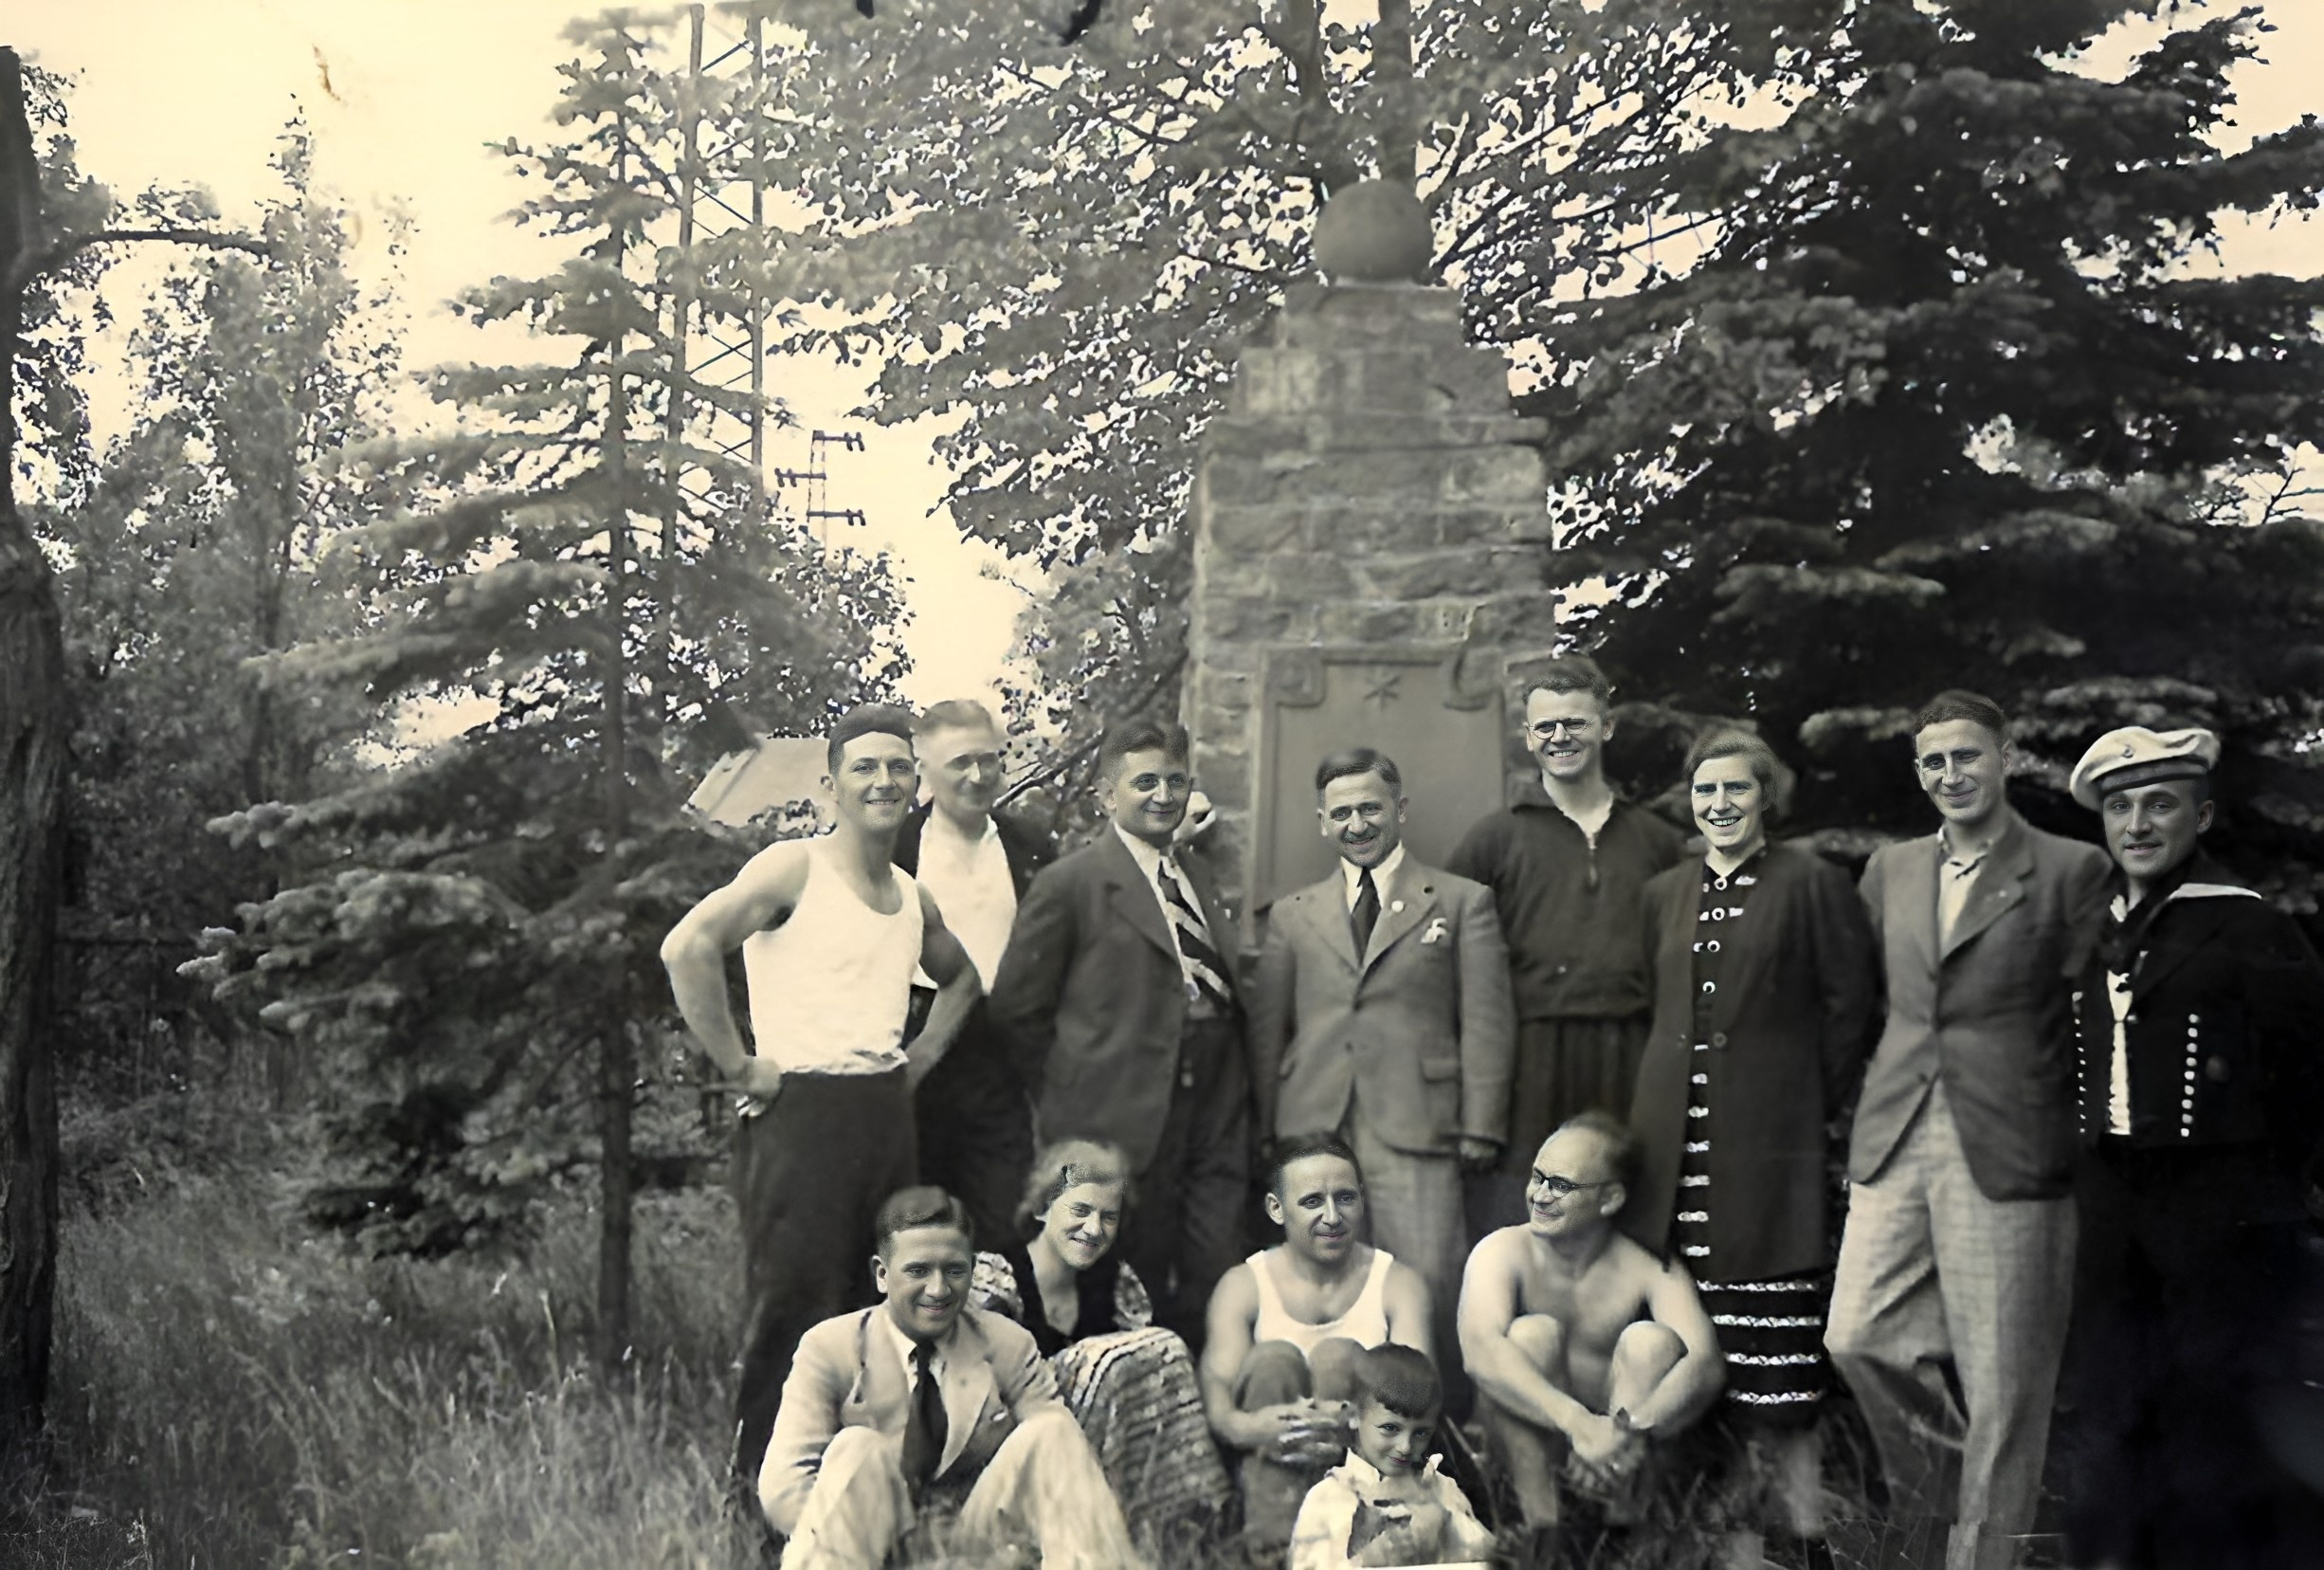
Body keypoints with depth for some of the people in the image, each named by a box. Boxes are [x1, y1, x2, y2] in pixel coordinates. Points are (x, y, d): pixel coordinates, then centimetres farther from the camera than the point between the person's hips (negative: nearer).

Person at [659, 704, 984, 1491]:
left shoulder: (913, 898, 15)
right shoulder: (793, 867, -7)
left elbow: (959, 976, 35)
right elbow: (686, 947, -20)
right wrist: (739, 1065, -18)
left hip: (887, 1117, 7)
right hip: (801, 1113, -7)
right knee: (793, 1309, -5)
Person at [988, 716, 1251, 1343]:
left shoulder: (1200, 877, 17)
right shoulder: (1070, 884, -4)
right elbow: (1017, 1008, -5)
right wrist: (1073, 1095, -1)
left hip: (1216, 1117, 6)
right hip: (1124, 1122, -6)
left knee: (1213, 1290, 5)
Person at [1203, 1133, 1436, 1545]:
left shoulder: (1399, 1282, 2)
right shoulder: (1242, 1285, 1)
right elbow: (1217, 1381, -14)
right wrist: (1243, 1426, -40)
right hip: (1267, 1465, 0)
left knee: (1338, 1355, -23)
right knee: (1273, 1357, -24)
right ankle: (1271, 1540, -39)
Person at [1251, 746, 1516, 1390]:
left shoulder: (1464, 902, 11)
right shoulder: (1292, 914, 19)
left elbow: (1487, 1022, 5)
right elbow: (1266, 1028, 17)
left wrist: (1480, 1128, -4)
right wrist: (1265, 1132, 9)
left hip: (1416, 1131, -2)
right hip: (1310, 1133, 3)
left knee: (1428, 1285, -12)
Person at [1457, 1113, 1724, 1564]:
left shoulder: (1649, 1271, -8)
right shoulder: (1504, 1251, -10)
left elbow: (1706, 1364, -25)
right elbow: (1478, 1350, -31)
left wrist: (1632, 1430, -45)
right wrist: (1579, 1424, -44)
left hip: (1614, 1442, 1)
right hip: (1529, 1440, -1)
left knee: (1651, 1340, -23)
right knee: (1533, 1332, -26)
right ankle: (1538, 1524, -24)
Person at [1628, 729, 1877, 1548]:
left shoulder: (1812, 883, 0)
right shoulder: (1665, 893, 15)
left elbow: (1850, 1005, -1)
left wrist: (1813, 1107, 0)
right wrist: (1669, 1093, 14)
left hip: (1767, 1140, -4)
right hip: (1674, 1139, 5)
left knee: (1777, 1376, -5)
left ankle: (1802, 1519, 2)